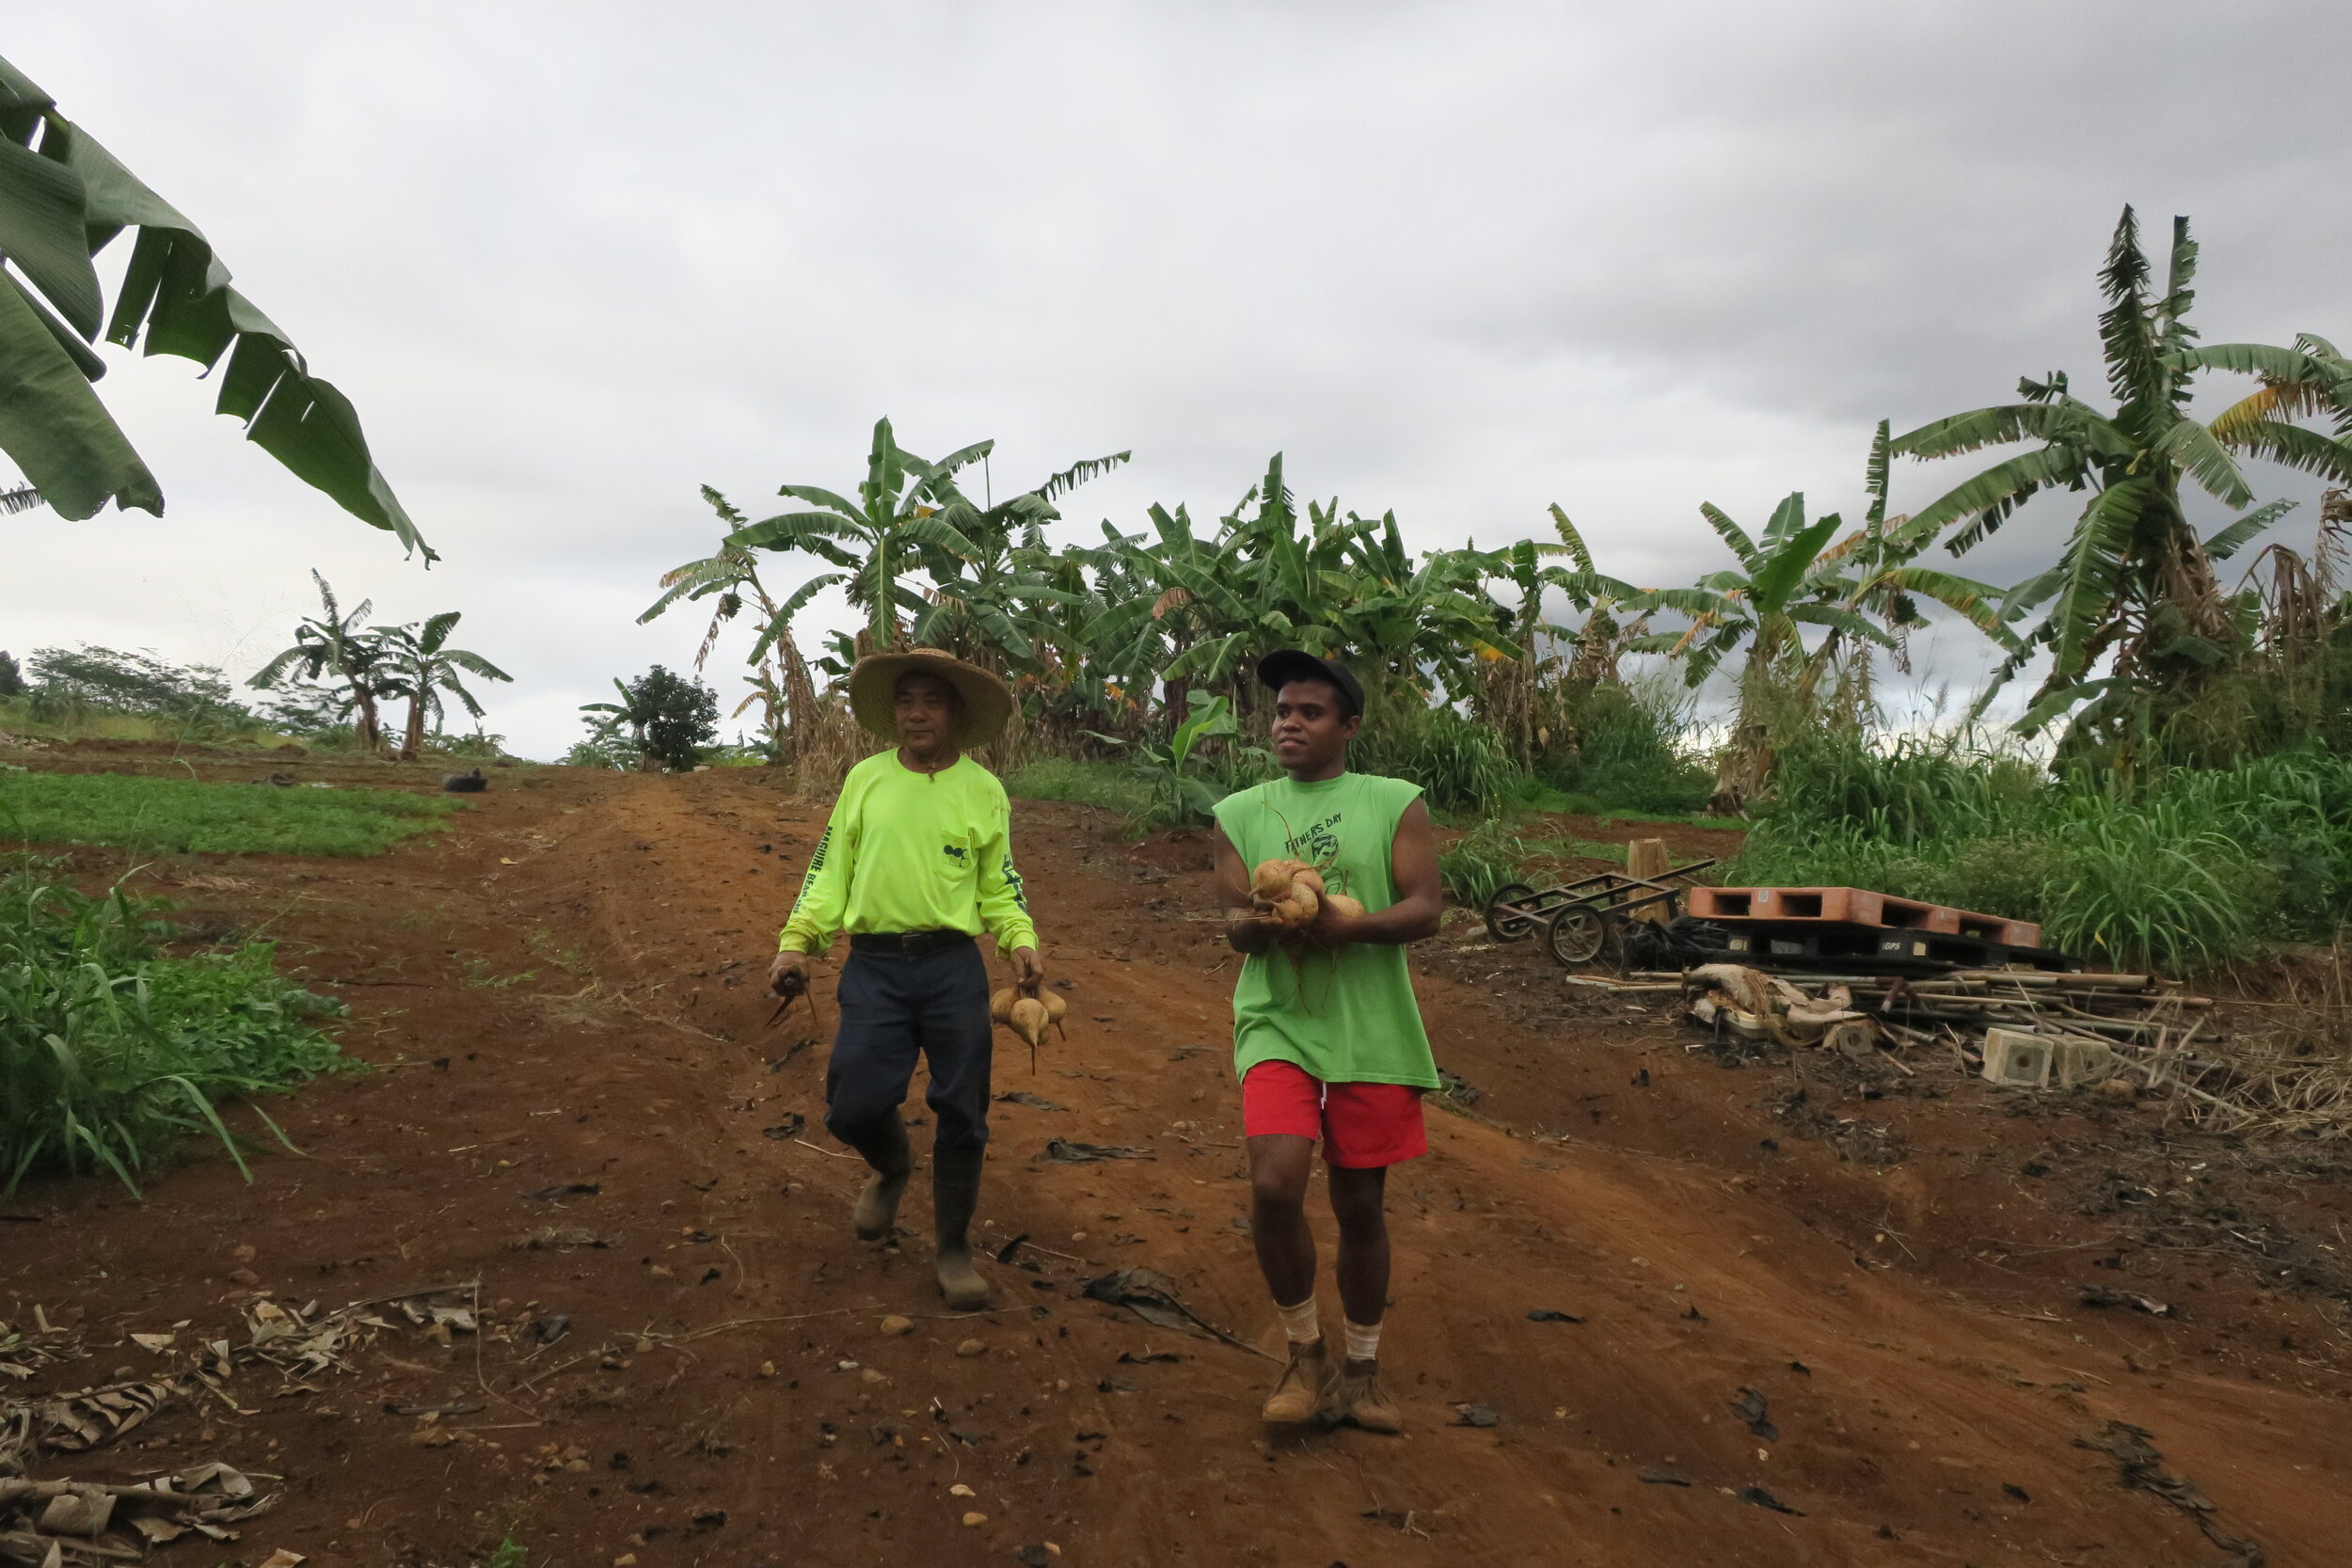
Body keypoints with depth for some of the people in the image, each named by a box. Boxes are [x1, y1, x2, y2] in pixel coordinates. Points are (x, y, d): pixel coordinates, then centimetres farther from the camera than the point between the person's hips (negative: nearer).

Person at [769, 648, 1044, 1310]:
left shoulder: (983, 790, 6)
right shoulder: (864, 780, 7)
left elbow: (999, 884, 9)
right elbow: (829, 870, 9)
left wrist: (1022, 943, -9)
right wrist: (796, 942, -4)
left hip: (954, 966, 0)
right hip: (874, 965, 1)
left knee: (961, 1113, 3)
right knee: (854, 1106, -4)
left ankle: (954, 1249, 22)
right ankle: (892, 1168, 33)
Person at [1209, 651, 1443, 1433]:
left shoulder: (1395, 804, 2)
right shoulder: (1240, 815, 7)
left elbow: (1425, 909, -6)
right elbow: (1235, 927, 2)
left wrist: (1345, 926, -24)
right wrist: (1263, 920, -22)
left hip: (1373, 1034, 0)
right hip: (1278, 1025, 0)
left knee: (1360, 1205, 9)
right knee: (1275, 1186, -18)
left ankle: (1361, 1370, 31)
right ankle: (1305, 1353, 8)